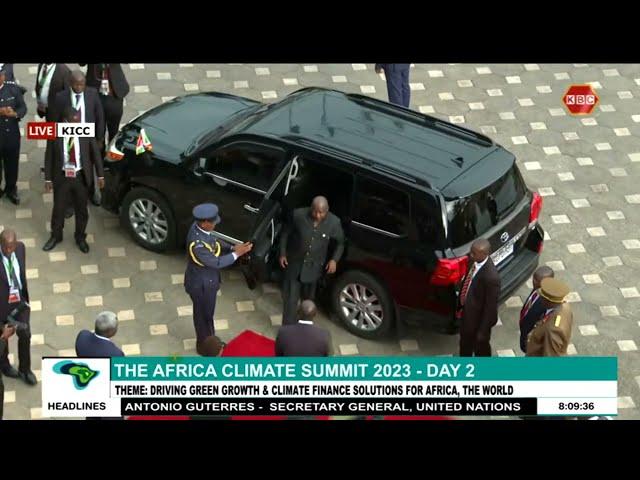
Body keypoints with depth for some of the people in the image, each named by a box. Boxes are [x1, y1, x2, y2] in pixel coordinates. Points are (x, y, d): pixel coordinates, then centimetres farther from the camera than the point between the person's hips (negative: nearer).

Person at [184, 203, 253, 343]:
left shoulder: (199, 227, -13)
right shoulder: (197, 243, -41)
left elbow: (214, 242, 5)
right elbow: (216, 262, -30)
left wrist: (231, 248, -8)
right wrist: (237, 254, -26)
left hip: (207, 279, 8)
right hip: (201, 284, -8)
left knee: (207, 313, 29)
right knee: (203, 315, 18)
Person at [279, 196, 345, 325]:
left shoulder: (334, 222, -18)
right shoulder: (298, 215, -21)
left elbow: (340, 242, 0)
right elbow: (286, 233, -3)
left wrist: (334, 259, -13)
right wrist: (282, 254, -4)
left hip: (314, 267, 2)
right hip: (294, 263, -1)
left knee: (308, 299, 21)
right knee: (290, 299, 0)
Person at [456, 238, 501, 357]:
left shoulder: (491, 277, -37)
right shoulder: (474, 261, -14)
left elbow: (491, 307, -26)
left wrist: (483, 330, -16)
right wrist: (460, 306, 15)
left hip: (479, 318, -8)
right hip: (466, 311, 8)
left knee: (481, 347, 20)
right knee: (465, 342, 31)